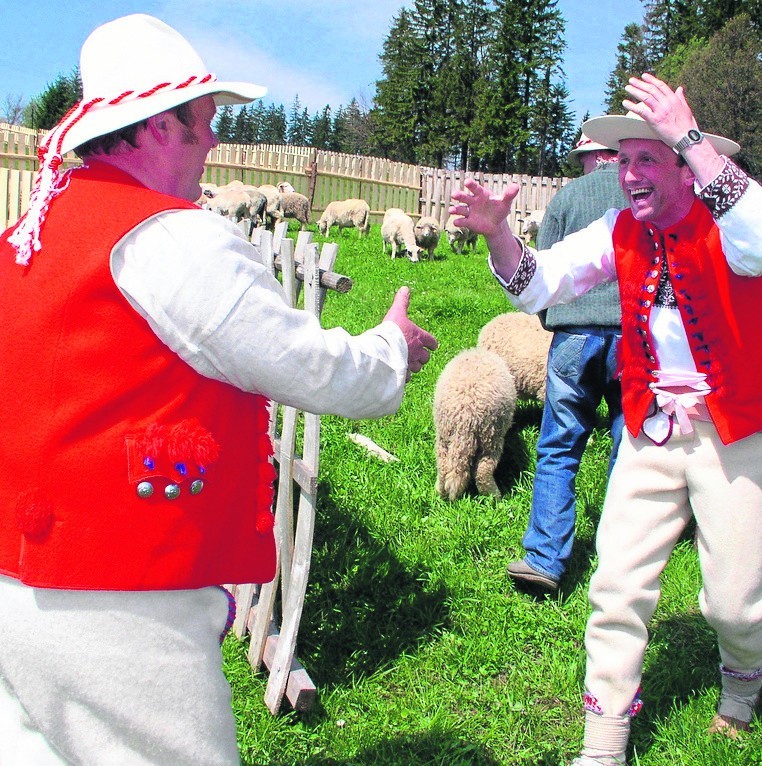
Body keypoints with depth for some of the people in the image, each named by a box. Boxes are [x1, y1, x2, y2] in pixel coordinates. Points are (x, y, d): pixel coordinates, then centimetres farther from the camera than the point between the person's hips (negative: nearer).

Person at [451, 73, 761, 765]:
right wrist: (497, 233, -23)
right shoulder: (622, 231, 2)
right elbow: (537, 285, -4)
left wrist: (690, 136, -39)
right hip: (651, 430, 4)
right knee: (618, 589, 4)